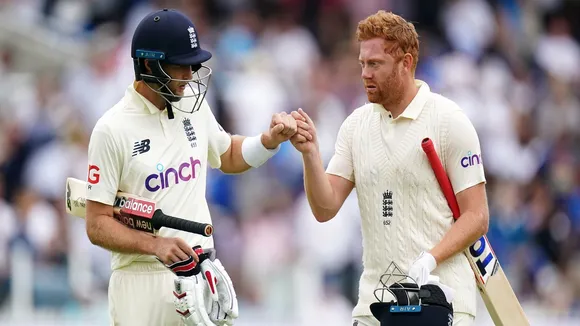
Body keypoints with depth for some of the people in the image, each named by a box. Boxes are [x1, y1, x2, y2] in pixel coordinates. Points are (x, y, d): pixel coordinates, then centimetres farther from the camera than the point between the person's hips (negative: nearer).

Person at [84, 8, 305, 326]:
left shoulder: (193, 105, 7)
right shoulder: (112, 130, -11)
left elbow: (228, 156, 25)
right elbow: (97, 225, -11)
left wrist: (271, 139, 6)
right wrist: (155, 245, -25)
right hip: (144, 284, -5)